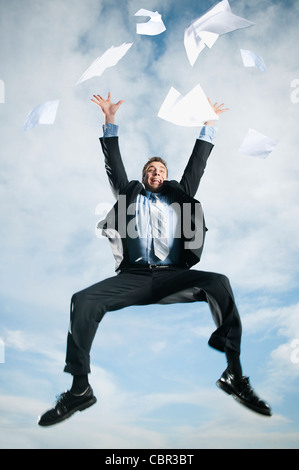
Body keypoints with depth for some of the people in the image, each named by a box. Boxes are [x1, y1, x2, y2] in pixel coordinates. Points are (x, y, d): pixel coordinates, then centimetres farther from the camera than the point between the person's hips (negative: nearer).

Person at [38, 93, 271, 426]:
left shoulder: (178, 196, 27)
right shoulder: (130, 194, 26)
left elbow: (196, 165, 26)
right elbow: (114, 164, 24)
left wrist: (209, 126, 26)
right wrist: (110, 122, 23)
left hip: (172, 277, 1)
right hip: (133, 277, 0)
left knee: (219, 283, -28)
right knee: (83, 300, -26)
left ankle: (234, 375, -21)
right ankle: (79, 389, -16)